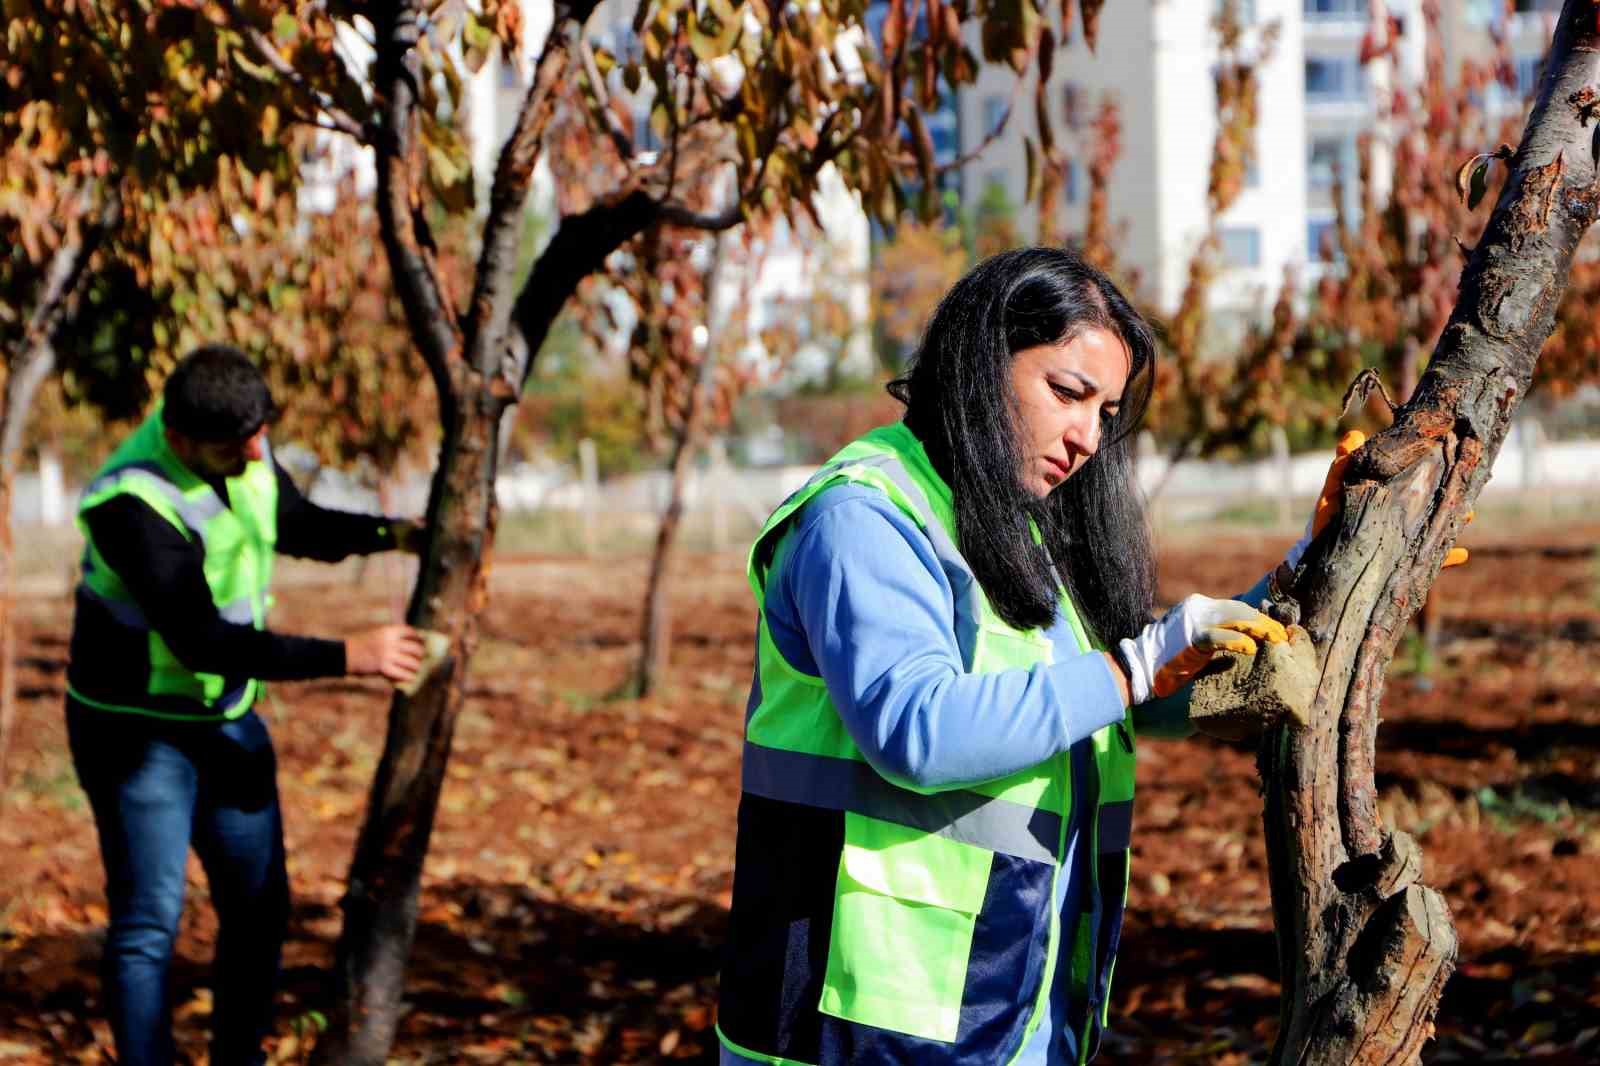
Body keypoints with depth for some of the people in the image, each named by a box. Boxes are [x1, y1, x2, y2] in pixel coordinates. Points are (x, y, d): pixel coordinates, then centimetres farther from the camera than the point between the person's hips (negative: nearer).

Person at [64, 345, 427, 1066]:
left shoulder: (242, 445, -5)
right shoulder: (132, 502, -28)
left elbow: (299, 526, 15)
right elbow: (202, 639, -31)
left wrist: (393, 534, -3)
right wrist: (348, 657, -29)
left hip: (227, 720, 8)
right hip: (140, 729, -8)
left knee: (260, 905, 12)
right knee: (149, 922, -6)